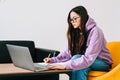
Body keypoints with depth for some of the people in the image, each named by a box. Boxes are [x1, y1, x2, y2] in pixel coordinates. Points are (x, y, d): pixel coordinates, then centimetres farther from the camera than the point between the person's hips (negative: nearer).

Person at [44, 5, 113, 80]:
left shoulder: (95, 31, -21)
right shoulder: (76, 32, 1)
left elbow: (88, 58, -31)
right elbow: (68, 52, -1)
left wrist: (65, 65, -37)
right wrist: (53, 60, -18)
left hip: (103, 63, -5)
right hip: (87, 63, 5)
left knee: (77, 58, -30)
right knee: (79, 67, -30)